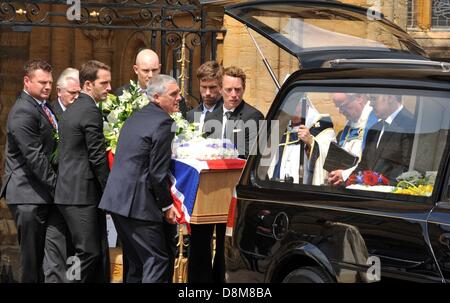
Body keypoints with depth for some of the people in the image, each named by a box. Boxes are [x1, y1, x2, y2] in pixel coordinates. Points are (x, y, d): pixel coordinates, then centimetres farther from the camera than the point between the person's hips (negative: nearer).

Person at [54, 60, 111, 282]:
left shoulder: (71, 111, 18)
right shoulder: (90, 111, -13)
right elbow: (97, 157, -15)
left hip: (69, 192, 10)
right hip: (83, 194, -10)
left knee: (99, 253, 9)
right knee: (89, 253, -8)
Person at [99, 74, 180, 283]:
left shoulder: (135, 117, 15)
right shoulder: (163, 122, -13)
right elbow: (158, 172, -16)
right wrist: (167, 205, -6)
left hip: (117, 200, 9)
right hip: (139, 203, -9)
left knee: (135, 262, 17)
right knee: (158, 260, -6)